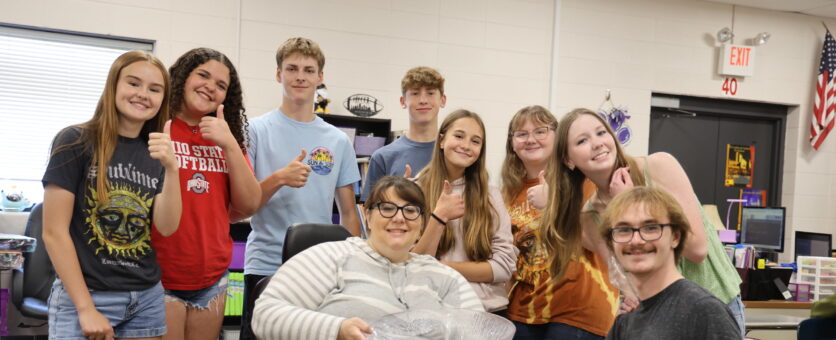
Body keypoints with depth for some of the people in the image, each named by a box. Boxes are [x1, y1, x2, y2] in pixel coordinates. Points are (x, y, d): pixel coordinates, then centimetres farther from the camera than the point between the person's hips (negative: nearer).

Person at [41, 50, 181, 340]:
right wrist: (86, 308, -12)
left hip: (146, 298, 5)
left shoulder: (157, 153, 6)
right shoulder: (75, 142, -7)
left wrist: (171, 168, -19)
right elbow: (54, 233, -10)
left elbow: (167, 227, -5)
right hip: (83, 296, -4)